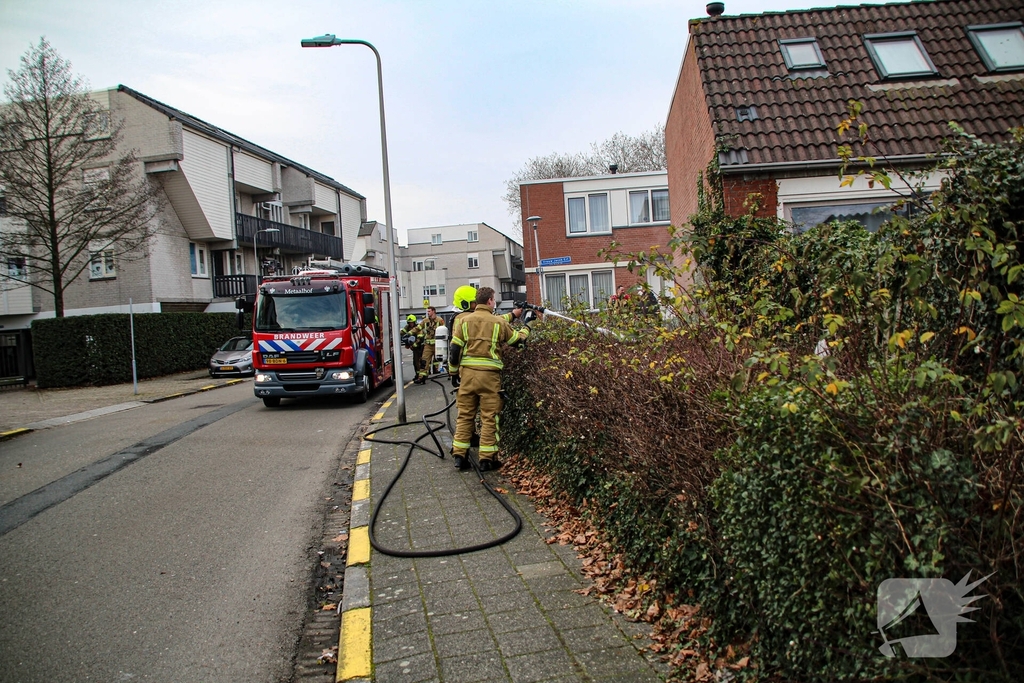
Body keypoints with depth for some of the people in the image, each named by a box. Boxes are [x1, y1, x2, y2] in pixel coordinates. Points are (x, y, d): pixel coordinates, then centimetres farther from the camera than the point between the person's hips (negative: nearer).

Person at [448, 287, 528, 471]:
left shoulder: (464, 321, 5)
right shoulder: (499, 322, -1)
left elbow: (455, 349, 4)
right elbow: (517, 339, 13)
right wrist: (526, 329, 33)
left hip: (467, 373, 3)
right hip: (489, 374, -3)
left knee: (465, 415, 11)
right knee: (489, 417, 4)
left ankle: (459, 455, 13)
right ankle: (487, 458, 6)